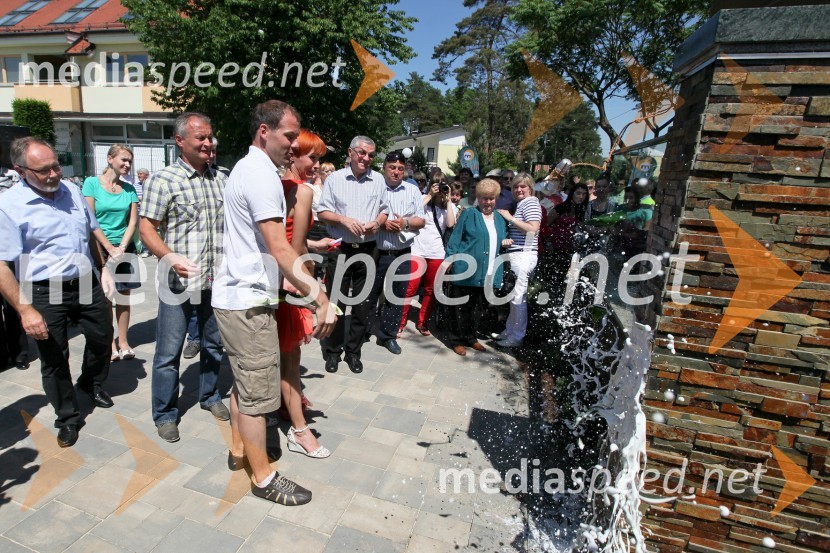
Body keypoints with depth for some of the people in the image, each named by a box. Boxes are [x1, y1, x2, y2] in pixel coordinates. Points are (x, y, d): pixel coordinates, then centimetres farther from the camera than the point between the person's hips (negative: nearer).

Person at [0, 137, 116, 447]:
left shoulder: (73, 191, 2)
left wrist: (103, 269, 11)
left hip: (87, 284, 5)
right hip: (45, 294, -4)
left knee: (102, 336, 18)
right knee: (54, 360, 10)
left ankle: (92, 383, 47)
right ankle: (67, 418, 29)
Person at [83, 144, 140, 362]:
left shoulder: (129, 189, 6)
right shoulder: (92, 183, -3)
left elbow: (133, 221, 2)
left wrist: (121, 248, -9)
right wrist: (110, 249, -10)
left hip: (125, 247, 3)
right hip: (100, 247, -3)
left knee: (124, 295, 6)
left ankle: (123, 342, 14)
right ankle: (110, 343, 11)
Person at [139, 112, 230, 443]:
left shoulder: (221, 179, 8)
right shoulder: (163, 180, -6)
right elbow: (147, 229, -8)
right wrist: (170, 257, -25)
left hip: (217, 280, 5)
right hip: (179, 281, -4)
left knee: (214, 344, 17)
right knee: (169, 351, 5)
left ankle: (209, 396, 38)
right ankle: (165, 414, 24)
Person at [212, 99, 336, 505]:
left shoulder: (248, 168, 15)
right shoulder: (261, 174, -18)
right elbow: (279, 249, -25)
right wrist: (321, 298, -25)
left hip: (237, 294, 11)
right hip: (248, 301, -11)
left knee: (244, 381, 21)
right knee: (257, 392, 1)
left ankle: (238, 450, 38)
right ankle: (263, 479, 16)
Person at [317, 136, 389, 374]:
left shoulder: (378, 180, 7)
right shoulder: (335, 178, 1)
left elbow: (384, 211, 13)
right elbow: (322, 212, 0)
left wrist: (376, 223, -8)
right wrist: (344, 220, -16)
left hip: (366, 250, 2)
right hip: (339, 249, -2)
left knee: (362, 304, 8)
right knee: (335, 302, 5)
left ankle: (354, 352, 24)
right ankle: (332, 351, 21)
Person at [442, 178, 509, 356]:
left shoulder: (500, 218, 15)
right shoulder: (469, 214, -3)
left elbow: (500, 240, 27)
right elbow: (455, 238, -7)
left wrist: (505, 241, 7)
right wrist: (449, 259, -13)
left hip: (488, 274, 6)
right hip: (466, 270, -6)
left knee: (477, 307, 15)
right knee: (460, 307, 3)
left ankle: (470, 338, 29)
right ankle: (456, 339, 14)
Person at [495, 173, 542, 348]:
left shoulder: (531, 202, -7)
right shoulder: (520, 204, 21)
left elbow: (533, 229, -19)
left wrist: (510, 218, -14)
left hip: (523, 255, -10)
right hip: (516, 254, 10)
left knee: (518, 296, -5)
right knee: (513, 295, 14)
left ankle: (517, 336, 4)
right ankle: (510, 330, 24)